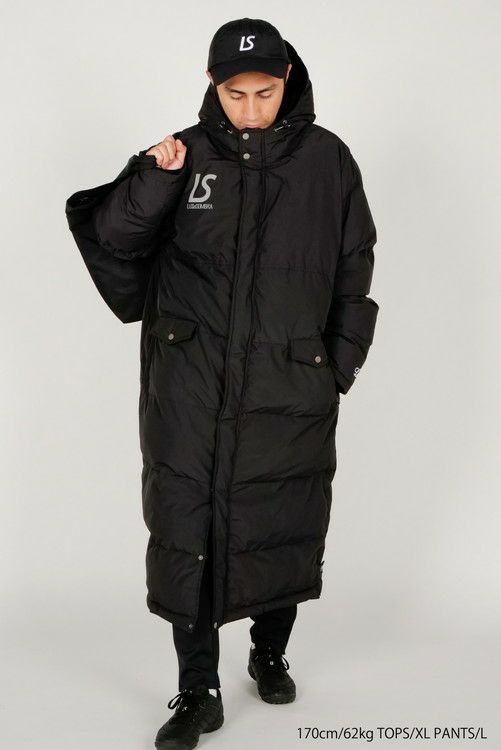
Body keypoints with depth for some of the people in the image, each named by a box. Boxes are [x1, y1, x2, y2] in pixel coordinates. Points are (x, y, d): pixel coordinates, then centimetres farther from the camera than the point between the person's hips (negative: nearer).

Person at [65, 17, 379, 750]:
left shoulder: (327, 160, 1)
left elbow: (353, 275, 7)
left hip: (289, 388, 1)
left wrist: (338, 367, 5)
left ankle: (270, 651, 38)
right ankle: (198, 690, 15)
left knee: (283, 526, 13)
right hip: (190, 386, 0)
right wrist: (150, 184, -18)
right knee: (186, 529, 0)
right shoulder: (185, 156, 1)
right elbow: (112, 243, -2)